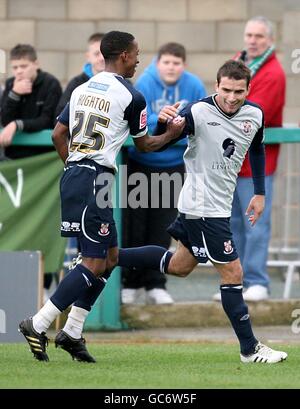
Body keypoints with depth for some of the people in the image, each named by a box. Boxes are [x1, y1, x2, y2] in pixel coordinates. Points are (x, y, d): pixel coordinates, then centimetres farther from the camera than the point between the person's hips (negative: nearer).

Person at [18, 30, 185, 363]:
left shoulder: (82, 90, 14)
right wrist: (171, 135, 23)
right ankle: (38, 325, -12)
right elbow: (144, 145, 7)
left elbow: (58, 135, 14)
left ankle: (72, 332, 11)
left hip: (72, 174, 9)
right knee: (95, 262, -6)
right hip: (94, 182, -9)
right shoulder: (131, 97, -6)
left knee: (110, 256, 15)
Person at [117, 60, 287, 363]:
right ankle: (249, 348, 6)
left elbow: (257, 149, 19)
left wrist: (259, 193, 19)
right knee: (233, 272, -4)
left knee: (179, 266, 20)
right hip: (202, 208, -8)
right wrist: (164, 122, -38)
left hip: (219, 206, 8)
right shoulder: (199, 112, -21)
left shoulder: (254, 115, -1)